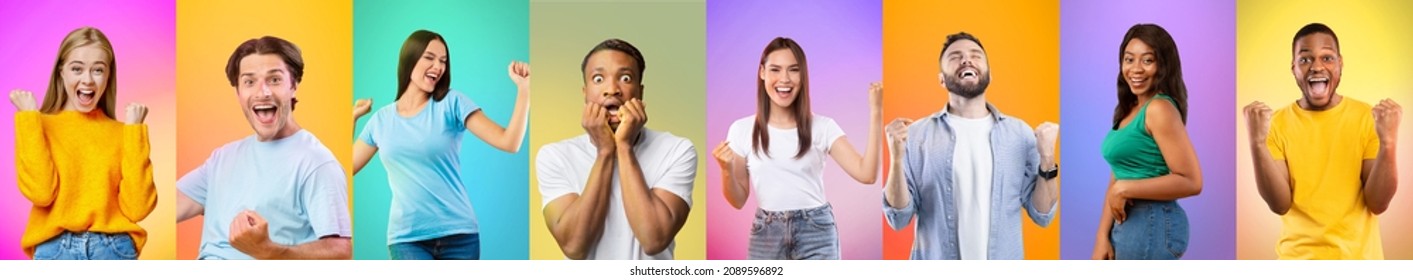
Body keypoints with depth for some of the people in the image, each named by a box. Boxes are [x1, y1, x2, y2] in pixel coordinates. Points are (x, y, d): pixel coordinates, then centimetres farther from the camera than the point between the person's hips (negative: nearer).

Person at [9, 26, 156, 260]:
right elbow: (40, 191, -11)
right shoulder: (42, 126, 7)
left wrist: (134, 131, 0)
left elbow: (137, 207, -3)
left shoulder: (122, 131, 10)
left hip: (115, 252, 1)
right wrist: (29, 119, -4)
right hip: (56, 252, -1)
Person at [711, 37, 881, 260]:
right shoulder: (742, 129, 2)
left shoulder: (823, 127, 0)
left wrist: (875, 114, -12)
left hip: (816, 232, -1)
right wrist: (727, 170, -15)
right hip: (766, 234, 1)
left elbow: (866, 173, -10)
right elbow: (738, 200, 6)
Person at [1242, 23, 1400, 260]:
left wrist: (1388, 143, -23)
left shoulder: (1368, 117, -4)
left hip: (1358, 261, 0)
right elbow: (1280, 204, -11)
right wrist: (1258, 143, -23)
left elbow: (1378, 203, -9)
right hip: (1298, 262, 0)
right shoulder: (1277, 123, -3)